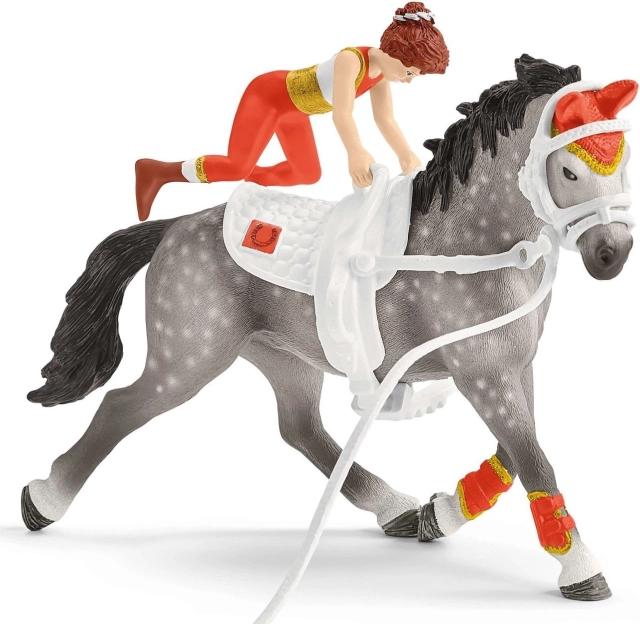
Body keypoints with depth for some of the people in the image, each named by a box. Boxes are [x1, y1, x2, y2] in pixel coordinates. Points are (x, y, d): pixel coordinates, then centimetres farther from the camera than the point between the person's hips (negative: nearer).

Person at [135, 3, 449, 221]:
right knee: (236, 167, -20)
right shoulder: (351, 59, -35)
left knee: (309, 174, 14)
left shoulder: (381, 72, -10)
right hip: (269, 93, -9)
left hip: (294, 107, 9)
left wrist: (406, 155, -26)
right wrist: (356, 154, -64)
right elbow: (342, 114, -47)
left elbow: (386, 120, -9)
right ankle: (157, 172, -5)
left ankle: (253, 179, 35)